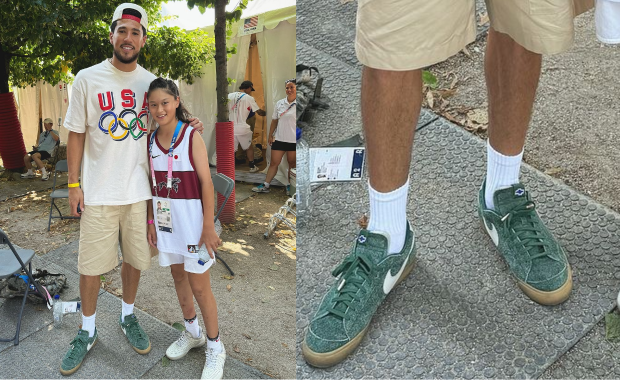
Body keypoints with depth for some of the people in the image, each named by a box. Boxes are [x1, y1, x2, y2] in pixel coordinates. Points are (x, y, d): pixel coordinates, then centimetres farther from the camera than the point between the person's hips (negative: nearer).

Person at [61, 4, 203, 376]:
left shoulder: (151, 82, 4)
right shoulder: (88, 79, -5)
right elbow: (77, 133, -2)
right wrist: (74, 184, -4)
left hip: (140, 189, 3)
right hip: (99, 191, -2)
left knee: (135, 258, 14)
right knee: (91, 265, 4)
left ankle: (128, 317, 36)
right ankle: (88, 332, 24)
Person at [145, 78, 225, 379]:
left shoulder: (191, 137, -13)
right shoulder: (151, 141, 3)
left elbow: (206, 183, -14)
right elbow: (152, 184, 9)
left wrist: (209, 227, -16)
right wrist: (151, 221, 7)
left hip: (191, 221, -5)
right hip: (166, 220, 6)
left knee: (199, 287, 1)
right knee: (178, 278, 19)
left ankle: (214, 347, 18)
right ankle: (192, 332, 40)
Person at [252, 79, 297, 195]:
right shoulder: (279, 103, 7)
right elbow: (274, 121, 13)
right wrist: (270, 135, 12)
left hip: (293, 140, -3)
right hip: (279, 139, 3)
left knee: (292, 164, 9)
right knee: (274, 163, 6)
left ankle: (290, 186, 22)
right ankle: (265, 185, 10)